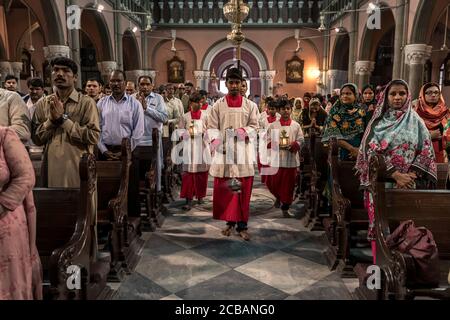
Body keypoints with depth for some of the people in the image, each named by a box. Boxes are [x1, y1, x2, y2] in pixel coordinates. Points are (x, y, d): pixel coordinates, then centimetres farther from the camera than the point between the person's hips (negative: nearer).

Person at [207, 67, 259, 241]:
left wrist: (244, 131, -17)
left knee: (243, 190, 1)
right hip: (224, 151, 0)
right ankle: (230, 221, 20)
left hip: (243, 151, 0)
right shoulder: (218, 105, 6)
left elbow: (255, 126, 4)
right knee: (223, 189, 4)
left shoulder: (250, 105, 7)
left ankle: (242, 225, 11)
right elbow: (212, 127, 1)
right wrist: (214, 139, -19)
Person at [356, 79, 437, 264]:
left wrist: (410, 176, -12)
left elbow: (426, 152, 3)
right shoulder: (378, 122, 4)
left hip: (407, 186, 1)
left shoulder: (416, 122, 8)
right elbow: (372, 152, -7)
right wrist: (395, 174, -16)